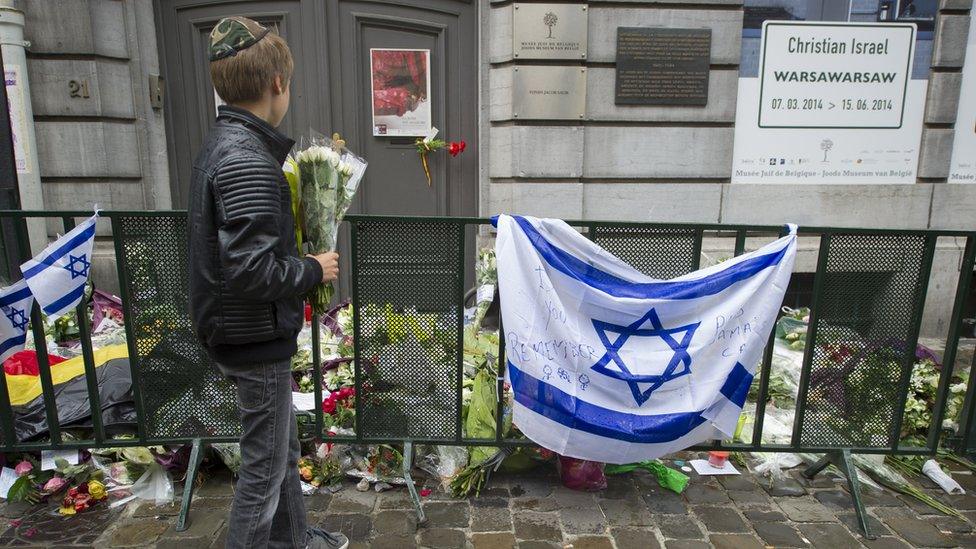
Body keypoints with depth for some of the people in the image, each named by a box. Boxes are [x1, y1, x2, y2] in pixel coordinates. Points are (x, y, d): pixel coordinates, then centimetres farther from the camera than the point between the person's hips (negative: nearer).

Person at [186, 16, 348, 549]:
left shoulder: (222, 143, 7)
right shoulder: (247, 159, -24)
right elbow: (250, 269, -29)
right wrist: (314, 270, -14)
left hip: (239, 330, 10)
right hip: (258, 337, -10)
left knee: (283, 446, 24)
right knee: (264, 464, 7)